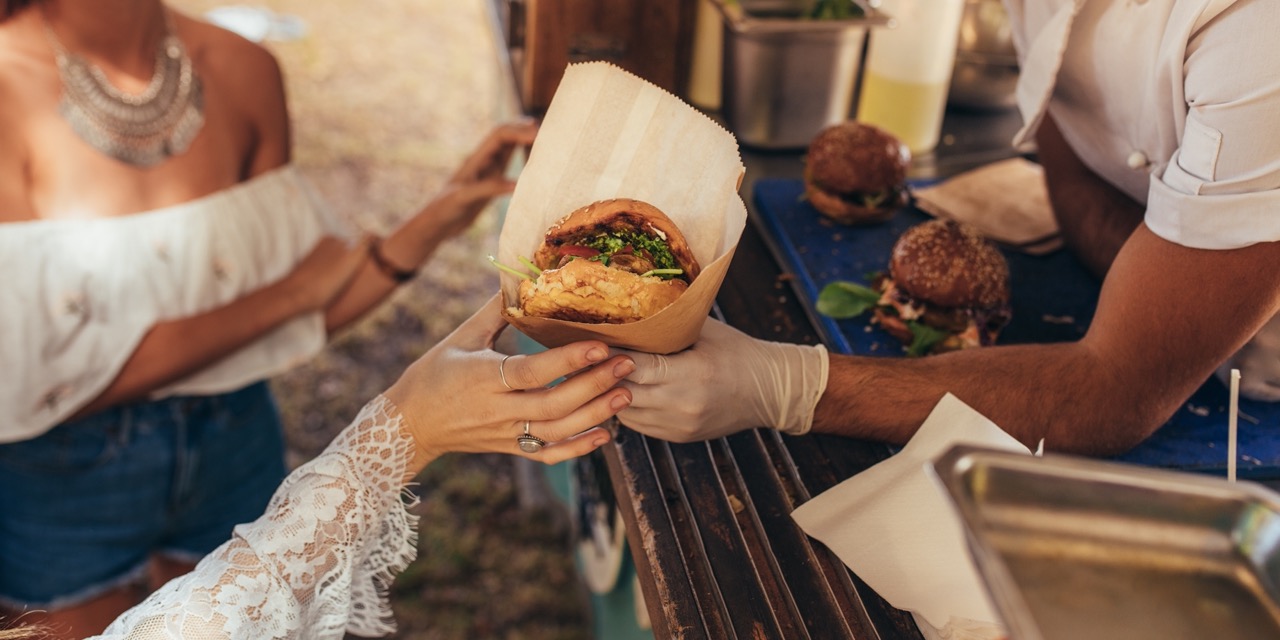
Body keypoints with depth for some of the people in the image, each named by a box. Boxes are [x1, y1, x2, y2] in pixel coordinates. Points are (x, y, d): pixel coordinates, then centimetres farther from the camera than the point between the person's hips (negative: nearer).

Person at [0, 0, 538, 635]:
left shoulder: (245, 70, -8)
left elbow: (293, 326, -7)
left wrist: (438, 219, -18)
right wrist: (285, 294, -21)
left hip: (234, 452, 4)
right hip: (59, 479, -3)